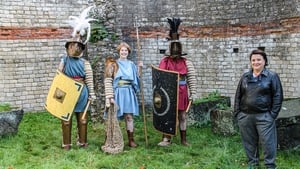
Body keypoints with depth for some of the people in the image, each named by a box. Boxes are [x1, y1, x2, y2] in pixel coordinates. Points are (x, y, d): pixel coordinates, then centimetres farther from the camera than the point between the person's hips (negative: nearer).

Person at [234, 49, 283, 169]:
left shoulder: (272, 76, -1)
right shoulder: (245, 77, 10)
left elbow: (278, 96, -3)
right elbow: (238, 95, 14)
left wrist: (273, 114, -9)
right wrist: (237, 112, 7)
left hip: (264, 116, -4)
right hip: (245, 116, 4)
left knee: (267, 142, -2)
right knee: (249, 142, 12)